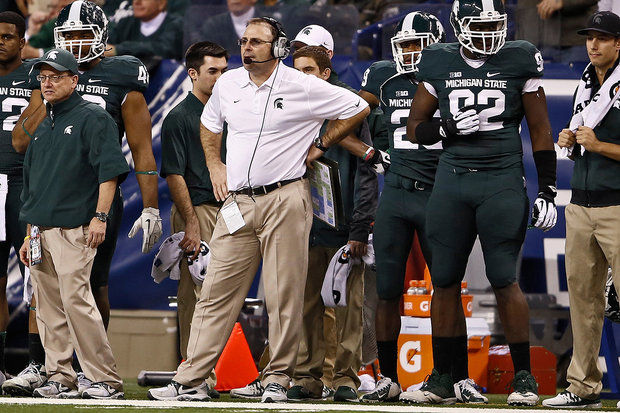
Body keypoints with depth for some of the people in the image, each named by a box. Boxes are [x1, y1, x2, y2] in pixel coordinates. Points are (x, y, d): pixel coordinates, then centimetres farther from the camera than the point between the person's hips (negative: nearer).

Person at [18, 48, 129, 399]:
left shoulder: (92, 118, -2)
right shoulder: (43, 127, 22)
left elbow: (110, 170, -11)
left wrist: (100, 216, -20)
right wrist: (29, 236, 21)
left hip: (74, 228, -8)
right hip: (41, 229, 8)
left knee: (76, 300, -15)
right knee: (49, 307, 5)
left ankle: (107, 380, -13)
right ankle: (60, 379, 9)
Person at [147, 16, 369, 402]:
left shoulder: (303, 87, -4)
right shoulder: (228, 84, 11)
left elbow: (358, 109, 5)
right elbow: (209, 123, 31)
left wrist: (320, 145, 5)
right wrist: (215, 164, 18)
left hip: (285, 200, -4)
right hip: (237, 202, 4)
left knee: (284, 295, -3)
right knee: (217, 294, 1)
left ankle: (278, 379, 6)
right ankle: (191, 381, 2)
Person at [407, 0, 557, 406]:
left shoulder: (520, 62, 1)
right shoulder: (439, 64, 7)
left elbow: (541, 131, 4)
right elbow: (415, 127, 13)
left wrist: (547, 191, -1)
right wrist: (449, 128, -8)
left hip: (503, 182, -3)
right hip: (452, 179, 3)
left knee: (504, 279, -7)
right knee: (445, 280, 2)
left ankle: (524, 375, 2)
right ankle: (445, 378, 10)